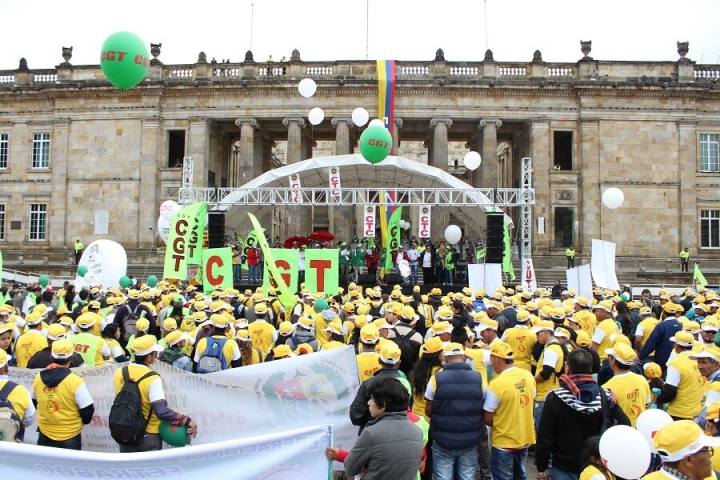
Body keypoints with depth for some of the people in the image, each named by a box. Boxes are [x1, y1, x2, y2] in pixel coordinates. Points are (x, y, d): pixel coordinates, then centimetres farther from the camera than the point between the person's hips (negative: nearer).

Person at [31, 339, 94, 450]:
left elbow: (34, 403, 12)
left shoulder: (38, 378, -6)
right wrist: (83, 421, 6)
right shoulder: (75, 381, -21)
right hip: (70, 436, -4)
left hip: (45, 434, 4)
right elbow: (87, 410, -16)